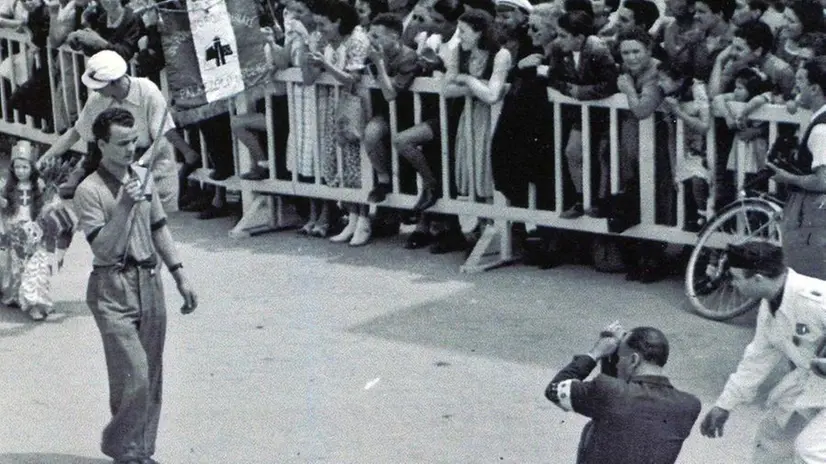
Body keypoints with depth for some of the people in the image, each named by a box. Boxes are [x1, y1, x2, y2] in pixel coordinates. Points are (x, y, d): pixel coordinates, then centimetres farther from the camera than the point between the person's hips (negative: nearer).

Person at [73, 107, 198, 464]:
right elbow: (103, 248, -20)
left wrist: (180, 276, 15)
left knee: (151, 378, 10)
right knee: (133, 378, -10)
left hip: (150, 283, 7)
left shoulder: (144, 179, 8)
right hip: (114, 290, -7)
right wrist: (124, 207, -30)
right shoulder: (90, 191, -13)